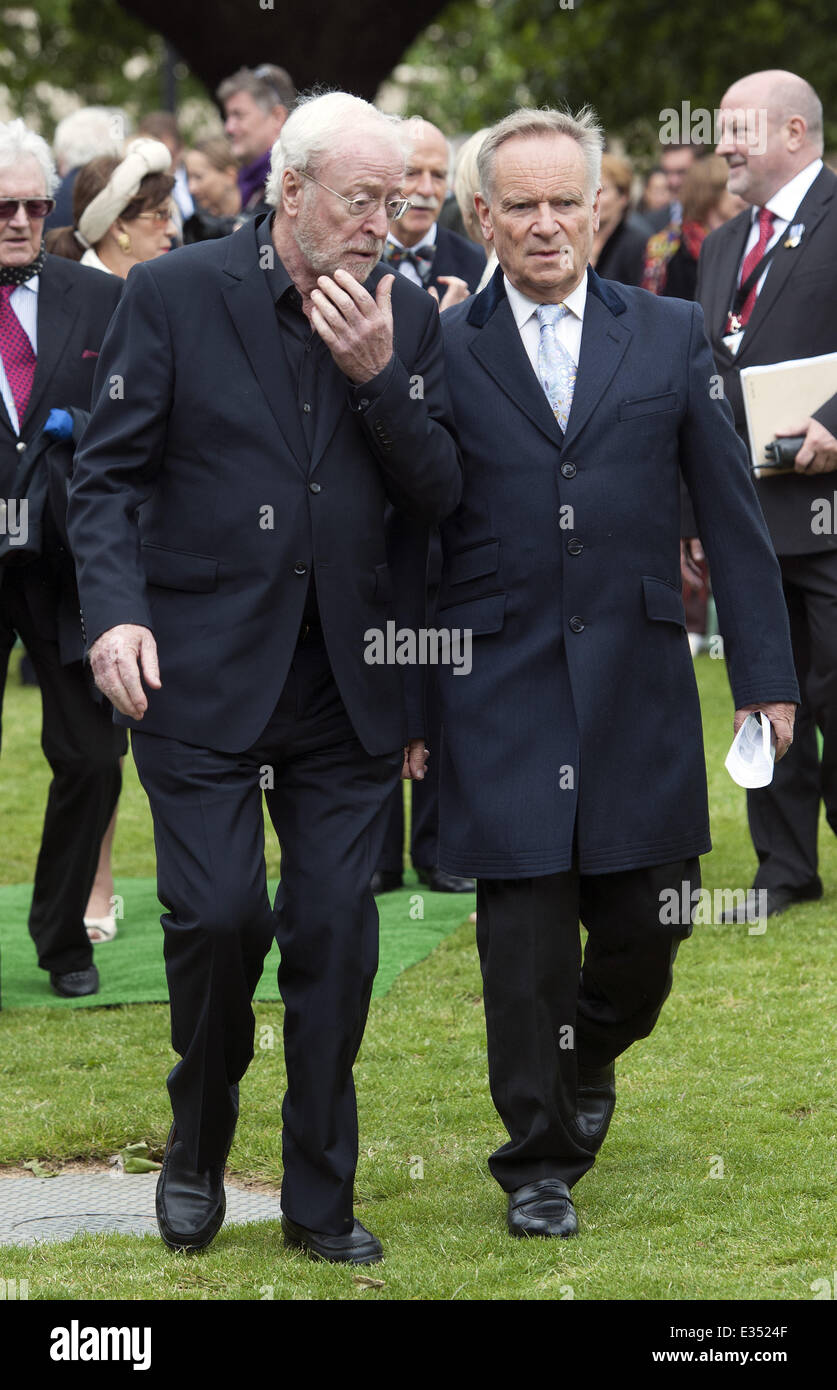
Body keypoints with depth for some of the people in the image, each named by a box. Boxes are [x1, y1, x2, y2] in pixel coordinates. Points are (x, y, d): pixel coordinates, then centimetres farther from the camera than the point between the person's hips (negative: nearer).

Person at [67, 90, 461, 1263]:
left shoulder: (405, 317, 6)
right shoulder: (173, 295, -3)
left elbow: (440, 496, 2)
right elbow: (108, 474, -2)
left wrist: (378, 374, -13)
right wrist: (116, 610, -17)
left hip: (348, 683, 3)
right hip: (203, 677, -3)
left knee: (336, 934, 2)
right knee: (218, 914, -10)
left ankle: (319, 1199, 14)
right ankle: (199, 1143, 17)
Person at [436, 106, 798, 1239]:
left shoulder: (672, 338, 6)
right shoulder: (442, 352, 1)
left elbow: (731, 513, 7)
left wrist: (765, 672, 3)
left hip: (638, 681, 2)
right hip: (500, 688, -2)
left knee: (645, 923, 5)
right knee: (524, 933, -1)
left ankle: (590, 1058, 37)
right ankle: (539, 1158, 12)